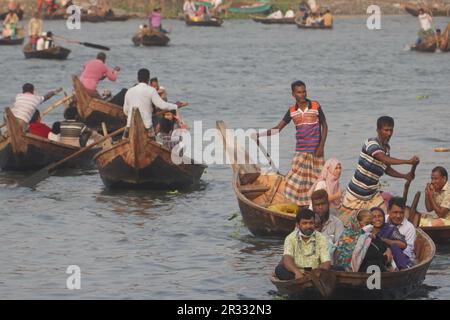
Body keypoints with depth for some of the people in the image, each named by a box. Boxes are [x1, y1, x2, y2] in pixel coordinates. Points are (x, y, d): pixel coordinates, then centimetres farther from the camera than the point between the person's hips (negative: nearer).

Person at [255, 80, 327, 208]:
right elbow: (278, 128, 4)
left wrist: (321, 146, -7)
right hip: (300, 151, 2)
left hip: (315, 150, -2)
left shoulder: (315, 106, -3)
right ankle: (303, 207, 3)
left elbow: (324, 126, 2)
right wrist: (260, 134, -8)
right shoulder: (292, 111, 3)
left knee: (316, 179, -1)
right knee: (299, 179, -3)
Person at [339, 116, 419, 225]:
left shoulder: (386, 148, 3)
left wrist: (405, 176, 3)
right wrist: (408, 161, -42)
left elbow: (387, 169, 18)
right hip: (356, 193, -7)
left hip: (373, 193, 7)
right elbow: (385, 159, -37)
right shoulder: (371, 143, -21)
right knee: (345, 222, 6)